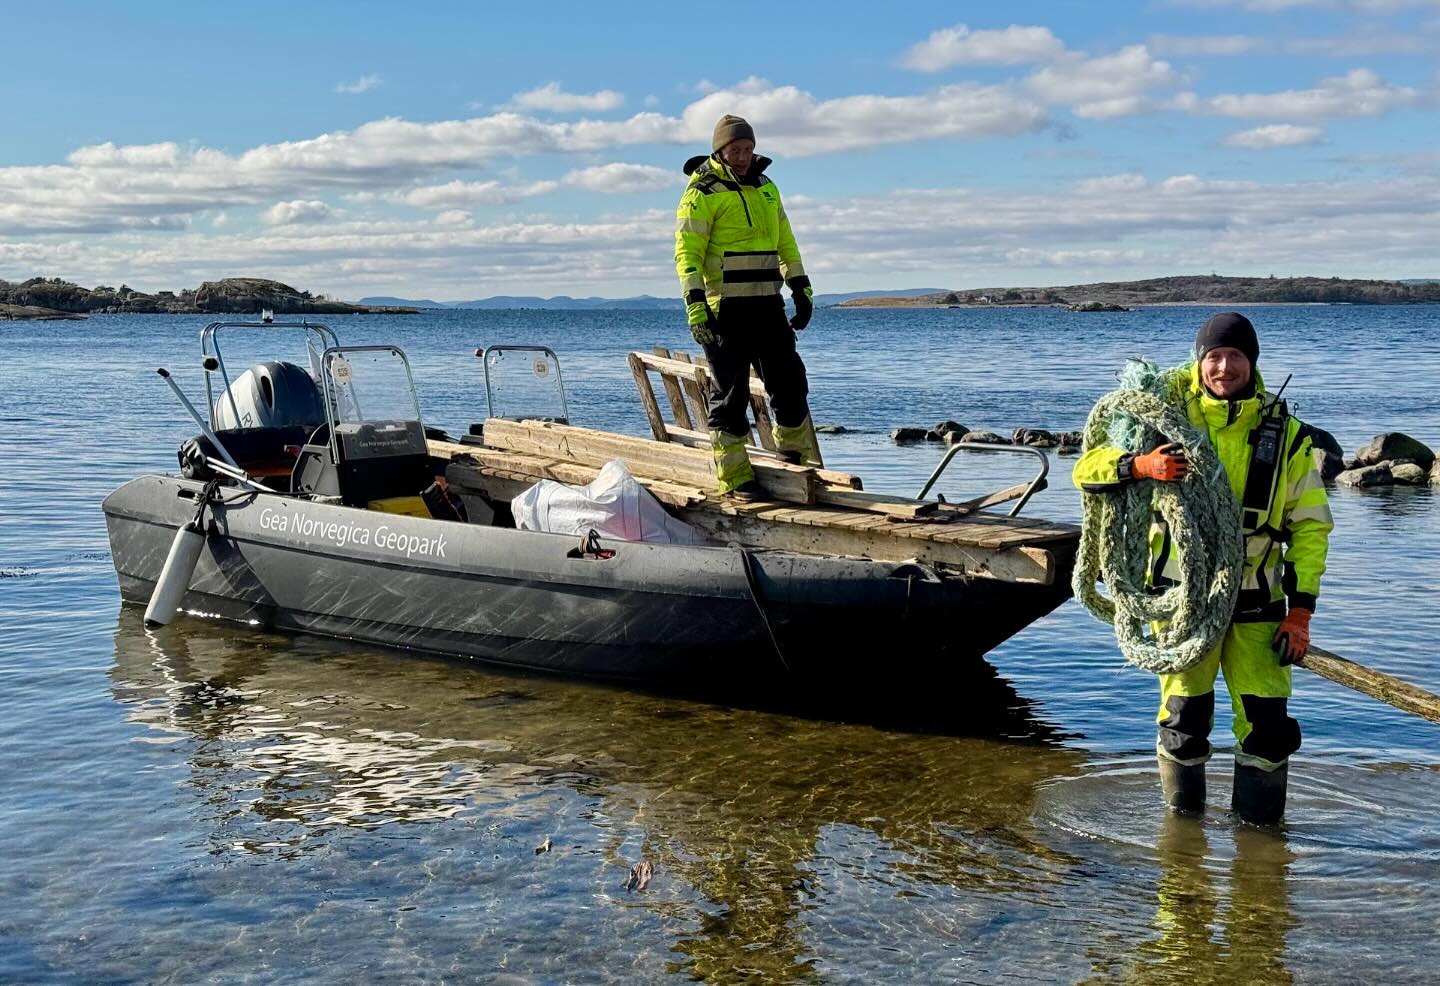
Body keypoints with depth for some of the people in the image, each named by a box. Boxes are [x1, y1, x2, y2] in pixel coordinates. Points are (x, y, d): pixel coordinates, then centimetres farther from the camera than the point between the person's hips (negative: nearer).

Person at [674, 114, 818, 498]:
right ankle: (734, 476, 3)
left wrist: (802, 289, 18)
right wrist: (695, 305, -21)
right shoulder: (702, 193, -6)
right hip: (726, 308, -6)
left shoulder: (766, 187, 16)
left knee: (790, 380, 9)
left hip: (767, 304, 6)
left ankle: (797, 459, 24)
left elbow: (786, 242, 23)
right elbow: (687, 253, -12)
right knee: (730, 392, -2)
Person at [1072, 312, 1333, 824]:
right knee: (1185, 717, 7)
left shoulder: (1284, 433, 3)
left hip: (1255, 600, 1)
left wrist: (1300, 610, -2)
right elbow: (1087, 469, -3)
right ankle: (1182, 820, 26)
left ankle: (1259, 828, 14)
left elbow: (1310, 523, 6)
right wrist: (1140, 465, -25)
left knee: (1267, 720, -4)